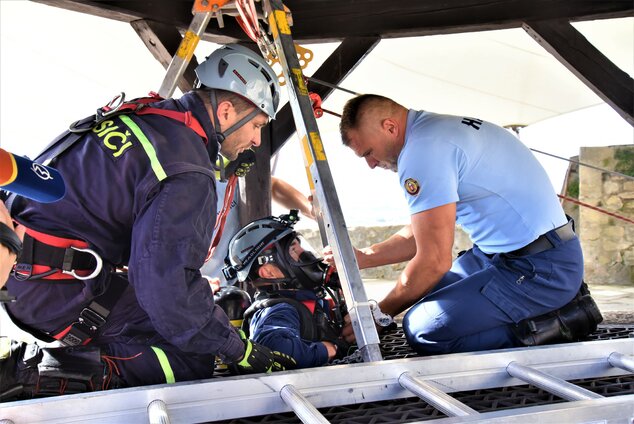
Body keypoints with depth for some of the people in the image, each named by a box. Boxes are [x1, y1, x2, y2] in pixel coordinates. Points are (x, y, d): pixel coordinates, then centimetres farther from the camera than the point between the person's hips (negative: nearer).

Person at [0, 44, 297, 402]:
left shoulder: (142, 113, 7)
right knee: (192, 360, -10)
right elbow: (169, 287, -25)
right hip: (59, 288, -9)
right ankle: (54, 378, -12)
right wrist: (241, 351, -15)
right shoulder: (189, 176, -21)